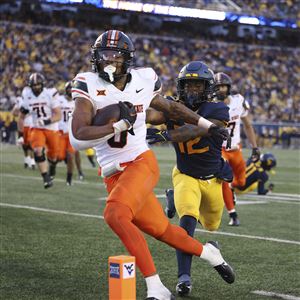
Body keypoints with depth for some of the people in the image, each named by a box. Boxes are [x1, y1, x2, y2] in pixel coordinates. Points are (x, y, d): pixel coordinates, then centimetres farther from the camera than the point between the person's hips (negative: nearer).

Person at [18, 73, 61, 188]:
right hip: (37, 129, 1)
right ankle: (46, 179, -14)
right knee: (38, 151, -21)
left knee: (52, 154, 13)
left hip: (52, 128, -1)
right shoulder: (27, 96, -5)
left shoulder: (50, 94, -15)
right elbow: (21, 117, 6)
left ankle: (52, 166, 49)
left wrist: (47, 121, -31)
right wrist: (20, 133, 4)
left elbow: (58, 115, -15)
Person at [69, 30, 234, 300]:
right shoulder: (89, 86, -8)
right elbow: (78, 138, -19)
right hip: (113, 174, 2)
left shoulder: (142, 81, 0)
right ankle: (208, 253, 37)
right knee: (161, 230, 8)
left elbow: (170, 107, 21)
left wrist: (208, 126, 27)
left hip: (141, 163, -1)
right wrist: (121, 124, -20)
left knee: (115, 214, -28)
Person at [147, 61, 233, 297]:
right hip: (186, 175, -1)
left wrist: (164, 135, -54)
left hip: (213, 177, 1)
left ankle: (175, 198, 51)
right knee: (188, 220, -27)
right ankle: (184, 276, -20)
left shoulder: (217, 110, -24)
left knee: (211, 225, 23)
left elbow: (195, 130, -40)